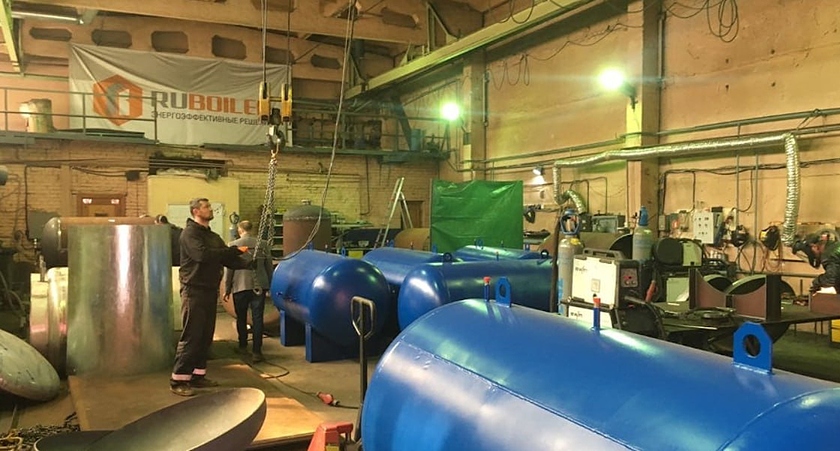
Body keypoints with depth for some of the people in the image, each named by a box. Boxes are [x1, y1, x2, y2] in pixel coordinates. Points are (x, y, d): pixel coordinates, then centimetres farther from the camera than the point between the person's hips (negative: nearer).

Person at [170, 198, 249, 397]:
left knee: (206, 336, 11)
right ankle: (178, 379, -2)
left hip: (210, 291, 8)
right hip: (194, 291, -8)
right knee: (191, 336, -8)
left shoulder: (213, 236, 16)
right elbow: (202, 254, -25)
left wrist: (248, 263, -7)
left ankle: (198, 375, 19)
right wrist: (234, 251, -23)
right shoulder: (190, 233, -9)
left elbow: (228, 260, 10)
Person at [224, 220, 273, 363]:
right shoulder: (263, 244, 0)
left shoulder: (233, 245, -6)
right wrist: (269, 285, 16)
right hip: (259, 286, 1)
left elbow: (229, 269, -3)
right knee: (257, 319, 1)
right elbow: (269, 266, 5)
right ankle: (257, 352, -2)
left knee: (241, 318, 16)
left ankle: (243, 346, 29)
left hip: (240, 287, -1)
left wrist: (227, 289, 6)